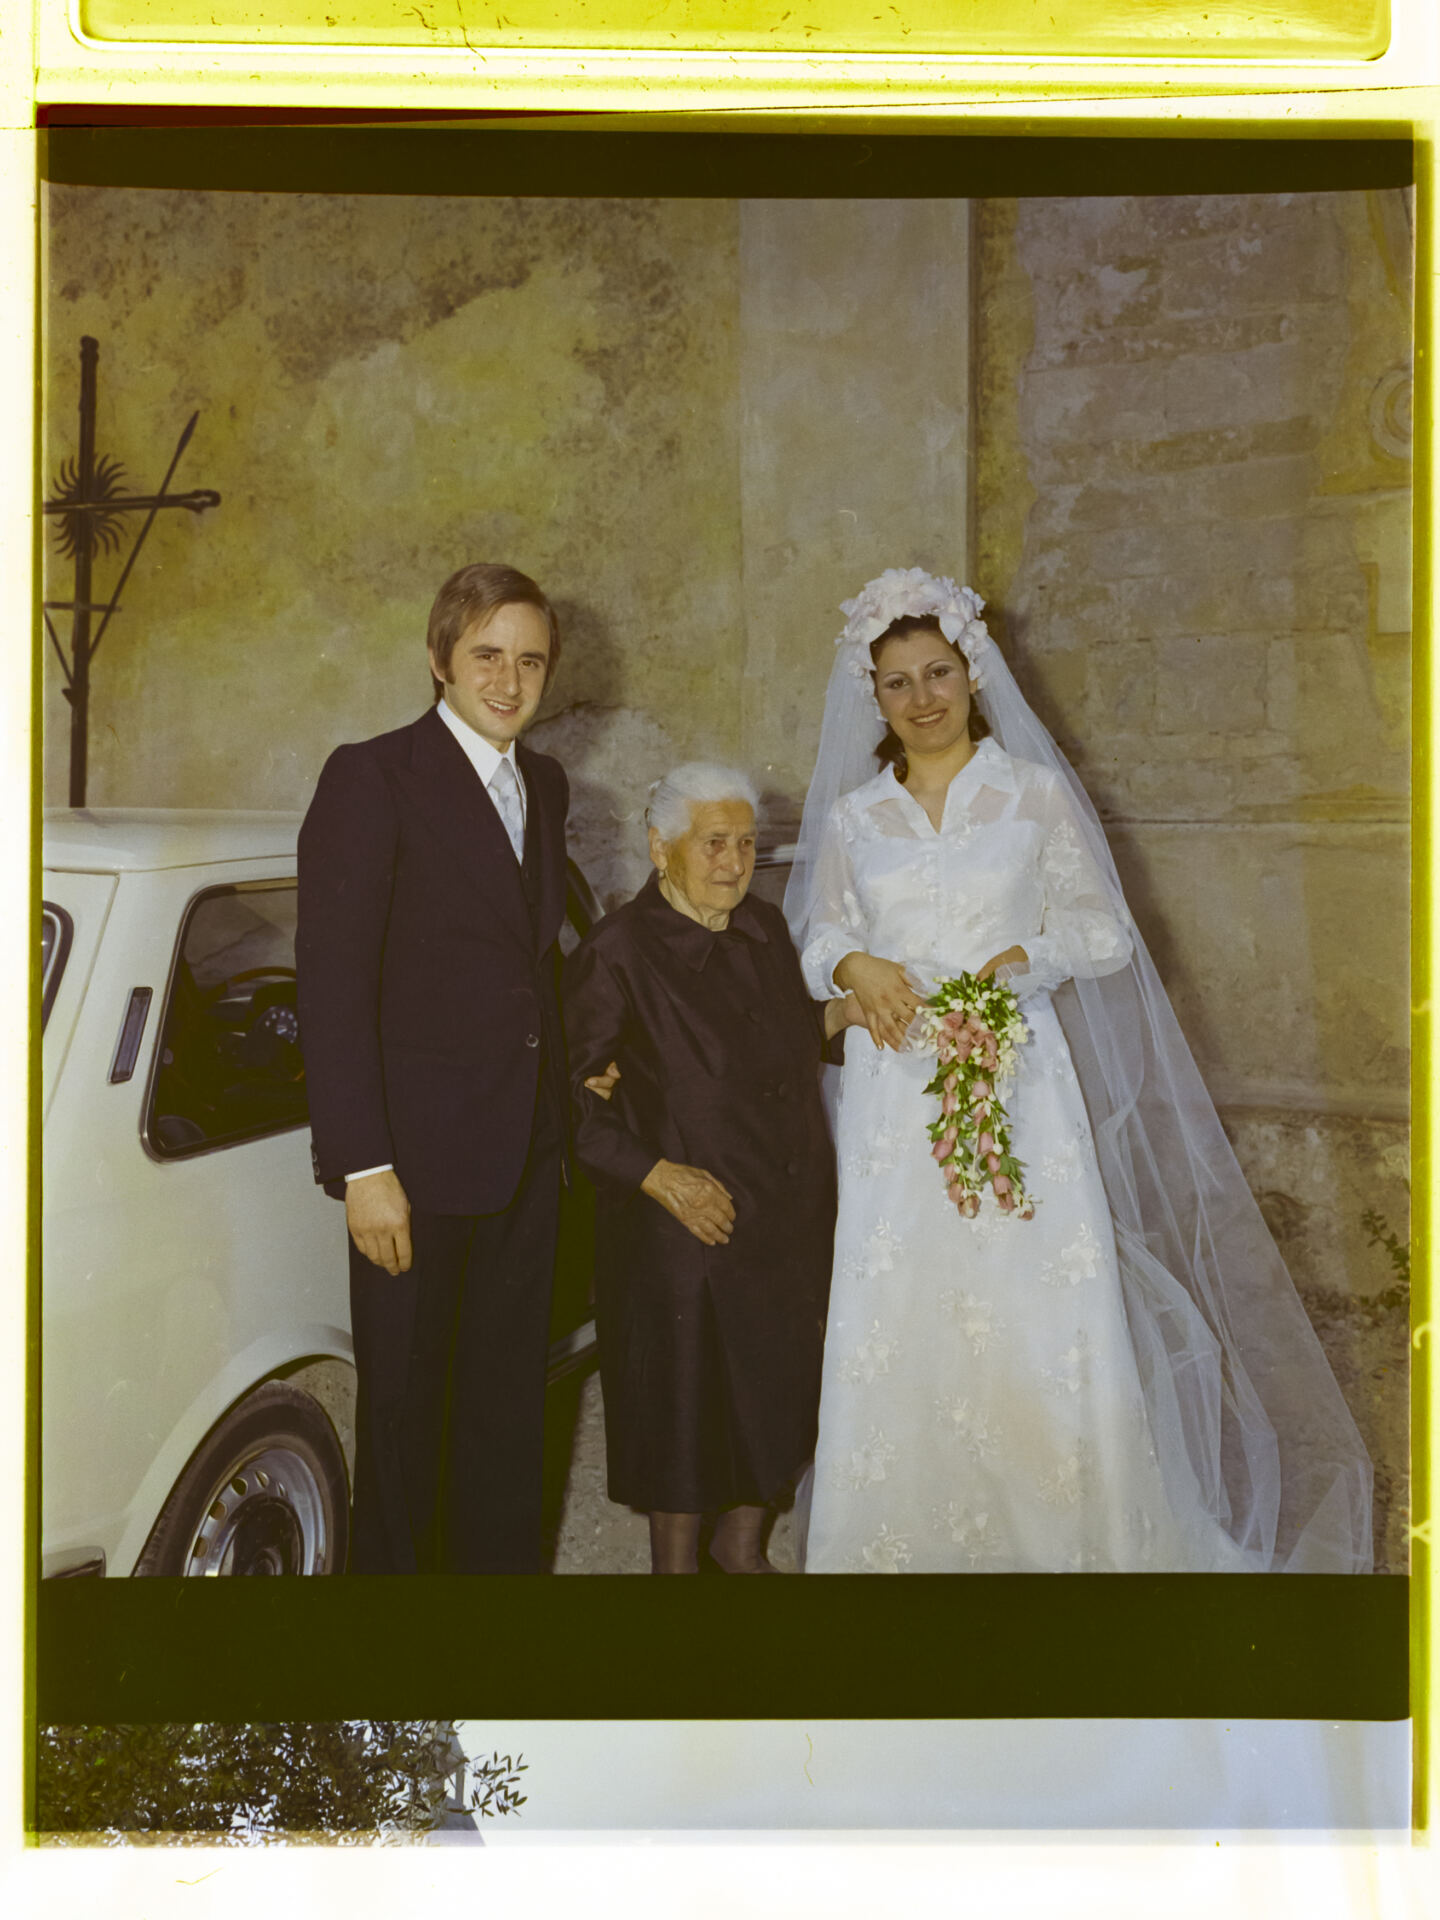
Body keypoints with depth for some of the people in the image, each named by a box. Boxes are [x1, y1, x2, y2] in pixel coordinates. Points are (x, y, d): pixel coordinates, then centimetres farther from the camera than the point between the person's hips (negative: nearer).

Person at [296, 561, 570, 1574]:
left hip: (529, 1148, 6)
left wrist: (567, 1084, 8)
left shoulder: (545, 784, 10)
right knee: (403, 1403, 8)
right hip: (418, 1149, -6)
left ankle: (502, 1558, 34)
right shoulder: (372, 777, -11)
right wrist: (363, 1167, -20)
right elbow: (332, 983, -16)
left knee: (510, 1395, 18)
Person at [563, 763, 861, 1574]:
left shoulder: (765, 927, 6)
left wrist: (841, 1012, 2)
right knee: (684, 1404, 8)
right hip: (687, 1225, -6)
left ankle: (743, 1544, 41)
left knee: (781, 1387, 18)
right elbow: (571, 1101, -15)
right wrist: (657, 1175, -22)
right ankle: (676, 1558, 32)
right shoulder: (617, 953, -15)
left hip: (792, 1219, 6)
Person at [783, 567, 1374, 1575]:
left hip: (1017, 1082, -2)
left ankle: (1073, 1542, 6)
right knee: (897, 1324, -3)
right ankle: (908, 1542, 8)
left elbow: (1102, 928, 5)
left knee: (1040, 1313, -7)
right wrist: (858, 967, -7)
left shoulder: (1035, 790, 7)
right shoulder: (852, 815, 12)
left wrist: (1026, 957, -13)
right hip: (894, 1092, 2)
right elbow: (818, 935, 15)